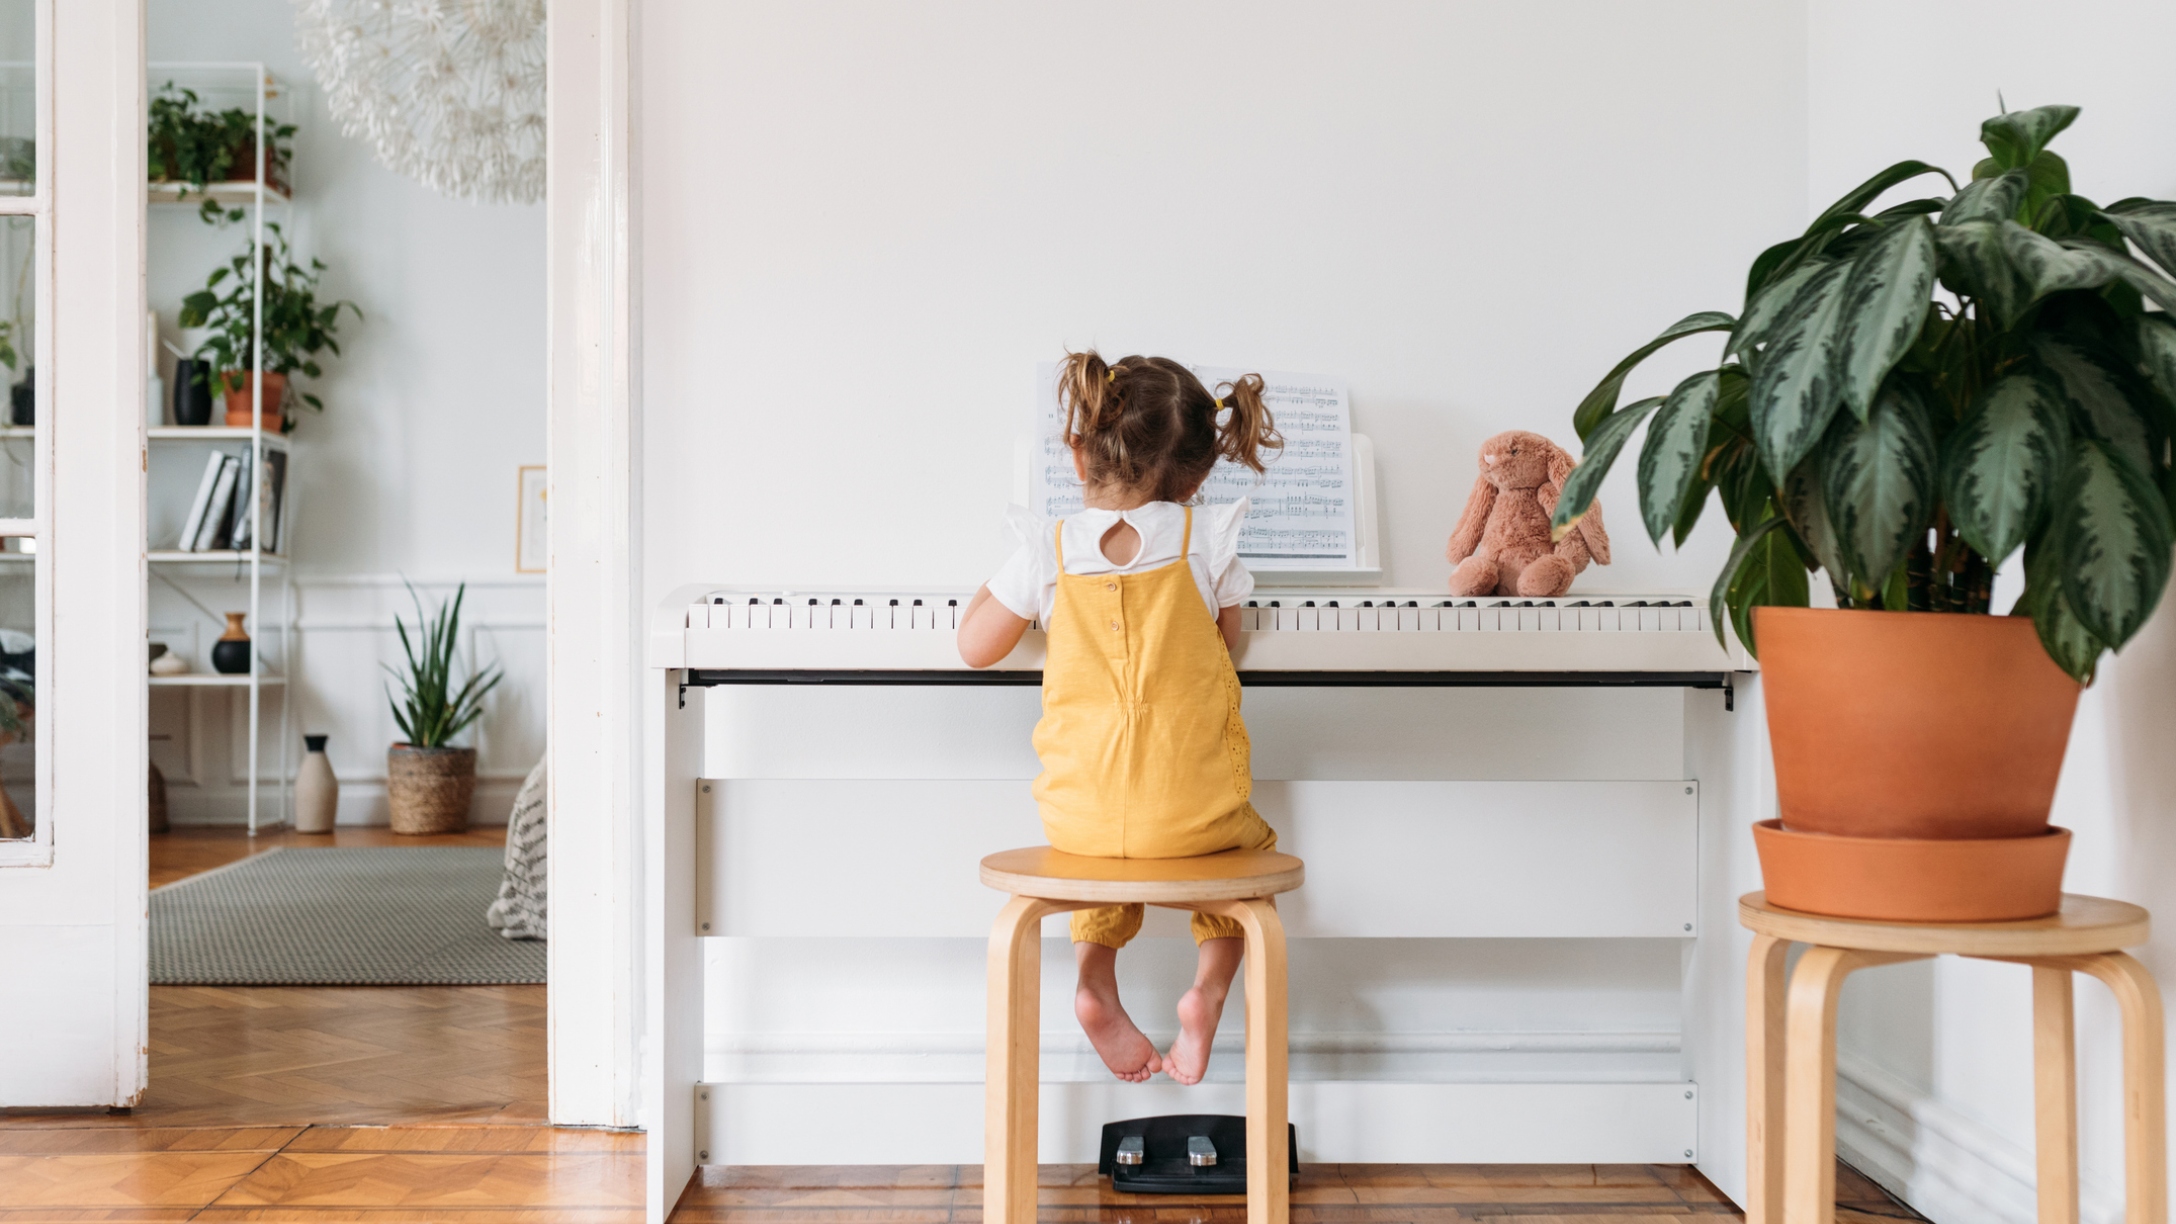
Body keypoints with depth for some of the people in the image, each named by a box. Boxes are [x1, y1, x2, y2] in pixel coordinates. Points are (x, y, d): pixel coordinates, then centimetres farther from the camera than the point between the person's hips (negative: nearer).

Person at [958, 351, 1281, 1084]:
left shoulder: (1049, 551, -5)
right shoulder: (1207, 538, -7)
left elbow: (975, 648, 6)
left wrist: (994, 585, 25)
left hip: (1079, 816, 2)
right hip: (1195, 813, -1)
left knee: (1106, 841, 36)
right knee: (1249, 843, 31)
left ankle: (1096, 980, 17)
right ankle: (1210, 986, 10)